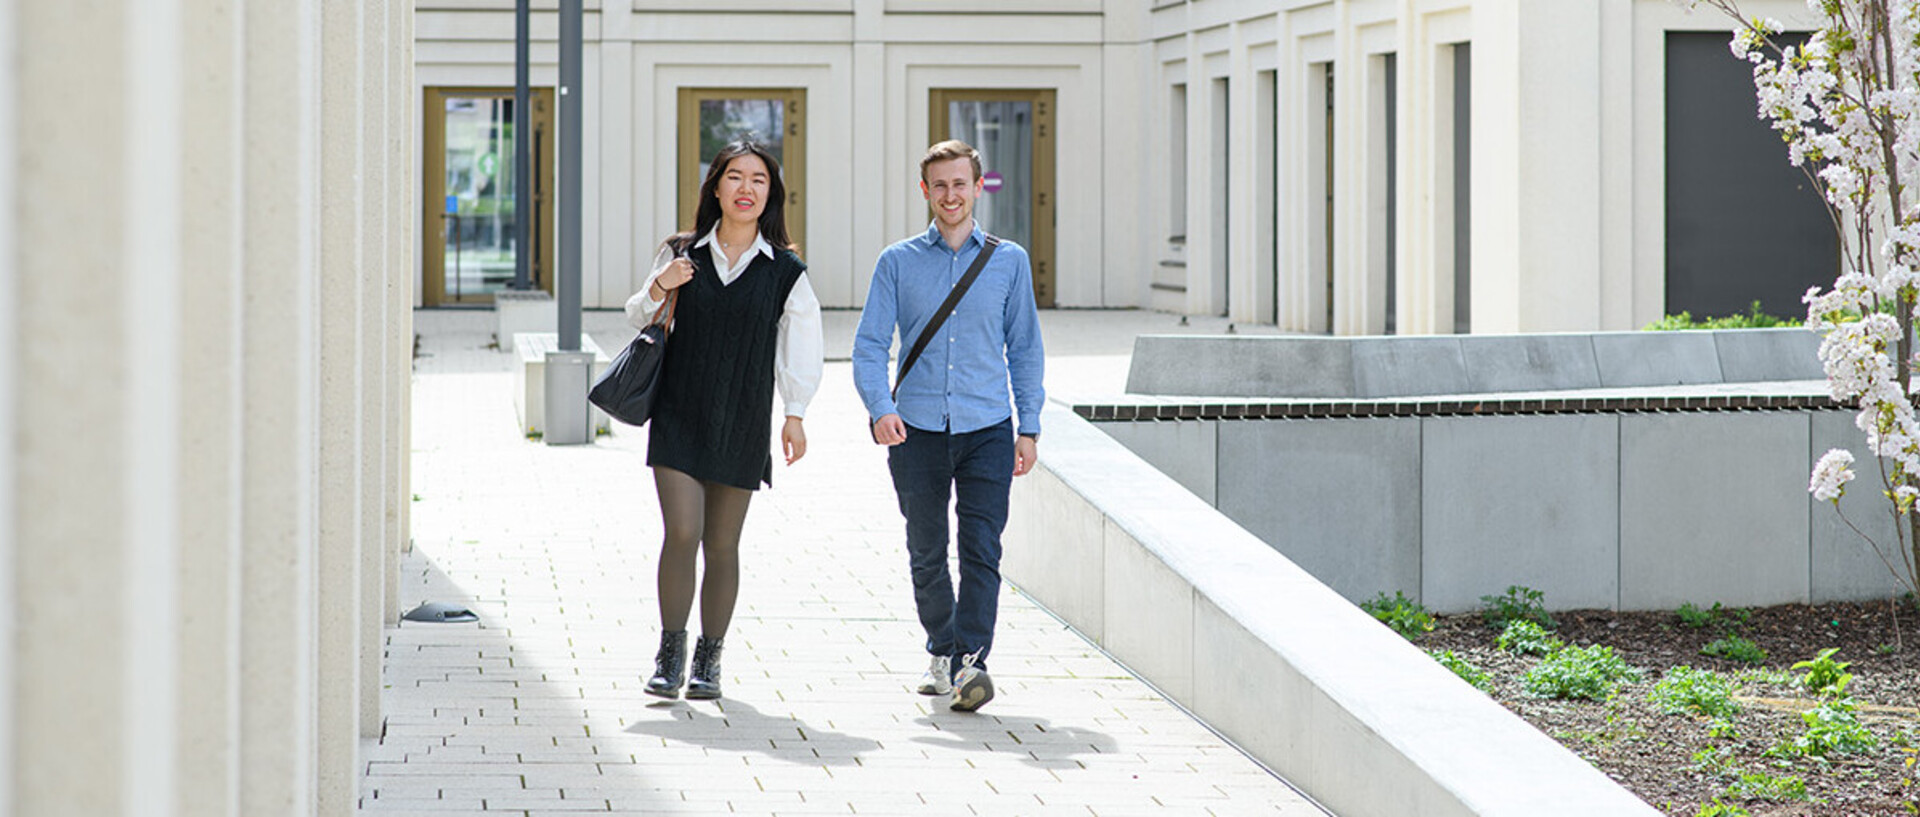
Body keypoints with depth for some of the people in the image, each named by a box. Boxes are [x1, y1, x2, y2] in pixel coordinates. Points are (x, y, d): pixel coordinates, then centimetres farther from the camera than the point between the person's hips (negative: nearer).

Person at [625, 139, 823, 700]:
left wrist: (794, 415, 2)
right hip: (678, 416, 0)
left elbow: (800, 348, 7)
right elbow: (638, 319, 15)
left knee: (722, 545, 6)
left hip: (742, 423, 0)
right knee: (681, 534, -11)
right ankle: (669, 653, 3)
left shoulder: (785, 271, 1)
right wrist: (658, 289, -5)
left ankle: (709, 659, 20)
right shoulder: (681, 255, 4)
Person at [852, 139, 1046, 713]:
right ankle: (941, 651, 26)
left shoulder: (1009, 261, 9)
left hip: (987, 429, -1)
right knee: (926, 554, 8)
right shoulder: (898, 262, 7)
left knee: (981, 549, -13)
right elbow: (870, 345, 2)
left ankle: (971, 662, -18)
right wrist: (880, 408, -15)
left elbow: (1025, 349, 13)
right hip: (917, 429, 1)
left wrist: (1030, 427, 6)